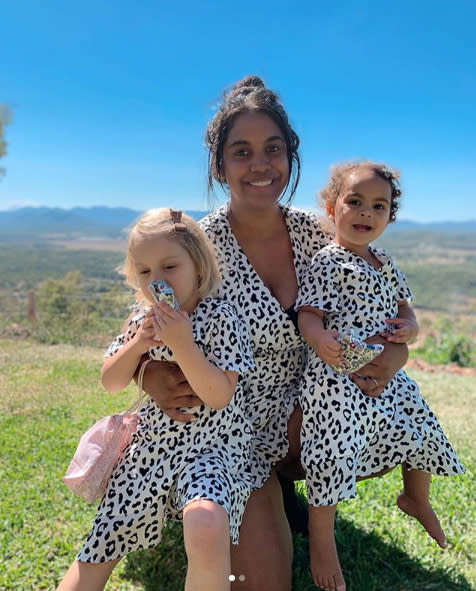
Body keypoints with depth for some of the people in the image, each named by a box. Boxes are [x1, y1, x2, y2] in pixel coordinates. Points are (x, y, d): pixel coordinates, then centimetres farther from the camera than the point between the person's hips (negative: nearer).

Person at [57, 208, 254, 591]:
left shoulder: (219, 317, -12)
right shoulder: (144, 316, 5)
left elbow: (220, 396, -18)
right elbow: (111, 383, 8)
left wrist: (182, 344, -26)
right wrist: (137, 344, -9)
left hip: (210, 445, -5)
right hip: (150, 443, 6)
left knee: (205, 526, -34)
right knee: (99, 550, 9)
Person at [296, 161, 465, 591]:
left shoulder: (385, 263, 13)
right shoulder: (327, 262, -9)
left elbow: (403, 306, 20)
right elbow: (307, 313, -15)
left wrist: (410, 327, -3)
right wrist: (319, 339, -37)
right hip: (337, 377, -8)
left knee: (423, 434, 21)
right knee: (333, 456, -12)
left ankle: (416, 499, 52)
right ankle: (322, 542, 13)